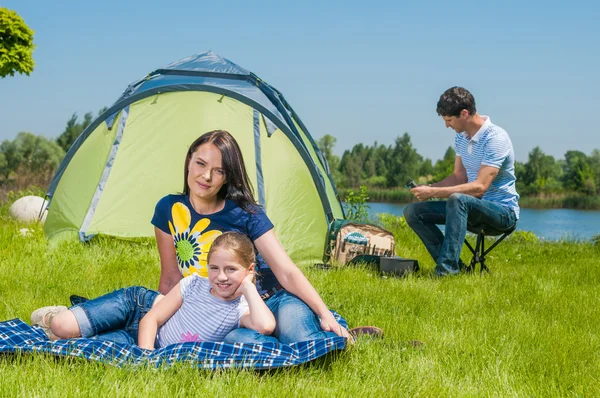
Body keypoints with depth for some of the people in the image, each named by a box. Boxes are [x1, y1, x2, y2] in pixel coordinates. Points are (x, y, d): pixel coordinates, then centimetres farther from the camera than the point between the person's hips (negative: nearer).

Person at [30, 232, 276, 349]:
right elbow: (151, 318, -12)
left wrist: (248, 287, -34)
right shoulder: (194, 284, -17)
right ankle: (57, 317, 18)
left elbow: (266, 326, -46)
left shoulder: (241, 310, -21)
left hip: (156, 346, 0)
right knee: (63, 327, -20)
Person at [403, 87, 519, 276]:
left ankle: (447, 269, -36)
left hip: (503, 210, -8)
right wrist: (429, 188, -7)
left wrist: (433, 192, -28)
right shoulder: (461, 137, 5)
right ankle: (454, 265, -12)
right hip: (470, 207, 9)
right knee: (413, 211, -6)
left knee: (457, 199, -38)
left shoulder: (495, 138, -21)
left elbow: (479, 187, -28)